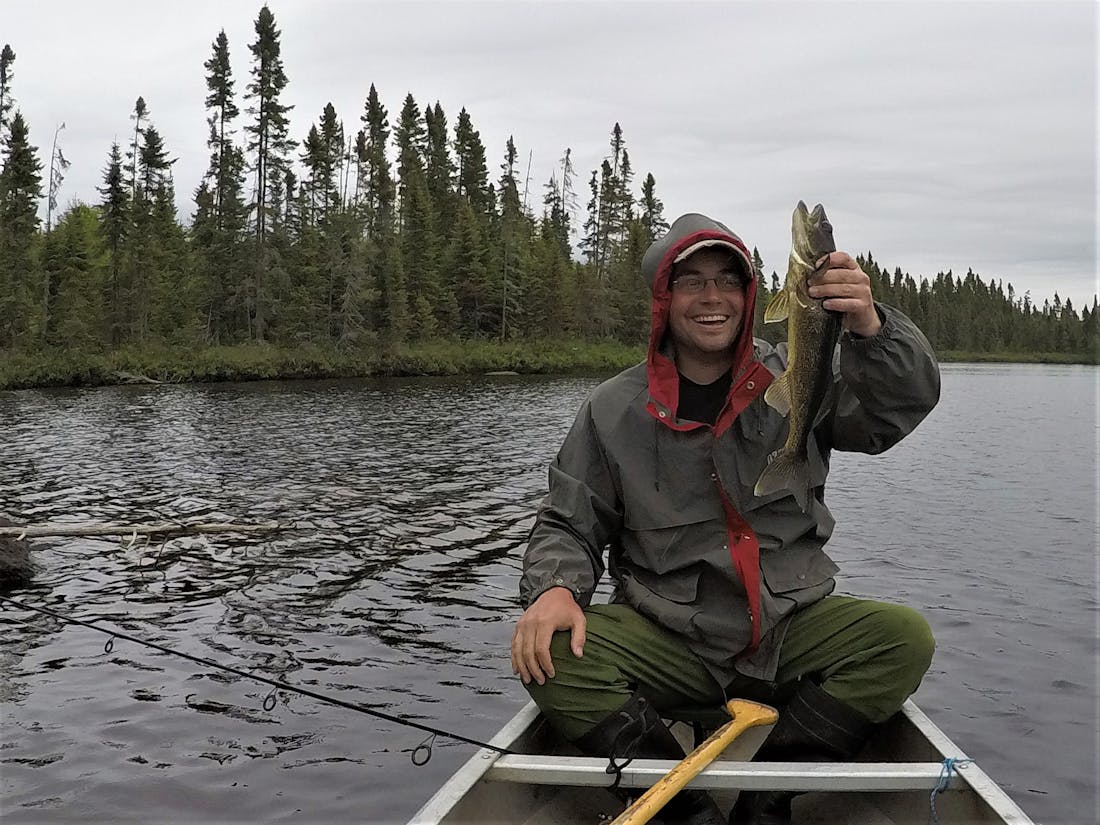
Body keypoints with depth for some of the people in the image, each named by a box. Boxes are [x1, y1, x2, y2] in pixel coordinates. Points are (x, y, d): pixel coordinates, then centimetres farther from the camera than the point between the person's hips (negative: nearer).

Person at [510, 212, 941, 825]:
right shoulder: (614, 410, 2)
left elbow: (905, 405, -11)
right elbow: (569, 525, 7)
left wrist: (870, 326, -32)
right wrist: (555, 588, -15)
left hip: (793, 629, 1)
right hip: (666, 637, 0)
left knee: (906, 638, -22)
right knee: (553, 658, -25)